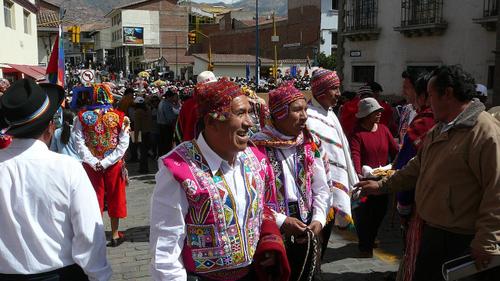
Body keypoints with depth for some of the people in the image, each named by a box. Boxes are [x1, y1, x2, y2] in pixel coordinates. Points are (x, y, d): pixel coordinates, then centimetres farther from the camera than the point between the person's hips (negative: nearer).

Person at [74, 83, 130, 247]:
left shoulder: (83, 116, -3)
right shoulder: (119, 117, -5)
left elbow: (80, 143, -10)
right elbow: (123, 144, -11)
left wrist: (94, 162, -11)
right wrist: (107, 162, -12)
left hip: (91, 165, 1)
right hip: (115, 166, 0)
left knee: (94, 198, 10)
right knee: (114, 198, 13)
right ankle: (115, 235, 23)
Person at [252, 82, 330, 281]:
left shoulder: (310, 144, 3)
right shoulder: (257, 146, -15)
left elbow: (321, 189, 7)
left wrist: (318, 220, -7)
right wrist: (281, 221, -17)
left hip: (307, 229, 5)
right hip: (271, 231, -5)